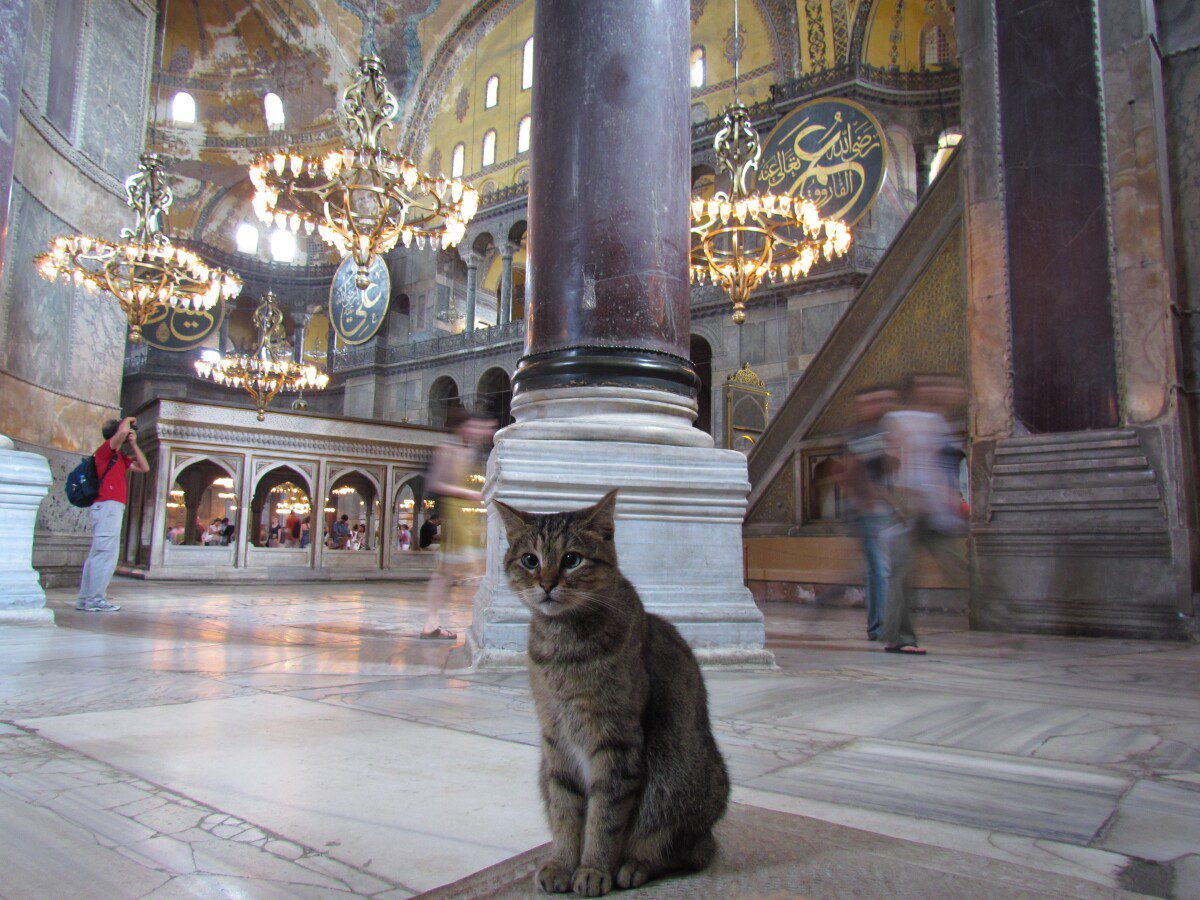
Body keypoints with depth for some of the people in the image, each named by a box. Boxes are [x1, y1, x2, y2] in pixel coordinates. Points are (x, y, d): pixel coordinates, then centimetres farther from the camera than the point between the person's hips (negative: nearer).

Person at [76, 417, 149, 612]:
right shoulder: (106, 449, -4)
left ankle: (86, 599, 14)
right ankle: (95, 600, -11)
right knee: (105, 554, -11)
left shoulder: (119, 456, 23)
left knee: (97, 554, 10)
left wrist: (133, 444, 16)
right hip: (108, 506, -10)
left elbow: (144, 468, 23)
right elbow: (123, 431, -24)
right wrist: (129, 420, -3)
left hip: (111, 508, 10)